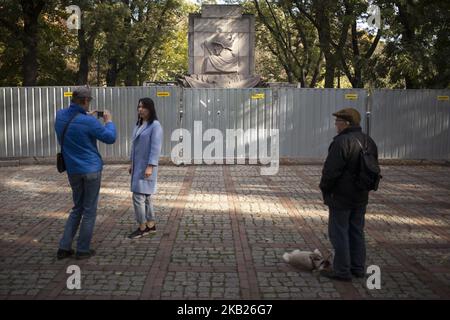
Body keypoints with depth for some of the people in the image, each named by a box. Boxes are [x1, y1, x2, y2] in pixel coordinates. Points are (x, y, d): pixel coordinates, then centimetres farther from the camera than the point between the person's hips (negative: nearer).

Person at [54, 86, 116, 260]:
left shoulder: (60, 115, 0)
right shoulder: (88, 122, -19)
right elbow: (110, 138, -7)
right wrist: (109, 121, 8)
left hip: (72, 171, 6)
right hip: (91, 170, -6)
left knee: (77, 208, 19)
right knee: (89, 210, 6)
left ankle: (64, 247, 15)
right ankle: (83, 250, 12)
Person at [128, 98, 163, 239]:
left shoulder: (155, 125, -13)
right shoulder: (139, 125, 11)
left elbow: (155, 148, -18)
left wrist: (150, 167, -23)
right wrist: (131, 163, 16)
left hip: (147, 166, -8)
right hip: (138, 166, 8)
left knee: (138, 196, -9)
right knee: (145, 196, 13)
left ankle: (142, 227, 2)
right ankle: (151, 225, 22)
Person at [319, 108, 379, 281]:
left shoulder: (341, 142, -20)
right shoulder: (369, 141, 8)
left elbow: (331, 170, -21)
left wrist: (325, 189, -7)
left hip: (341, 197, -8)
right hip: (361, 196, 9)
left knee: (339, 233, 1)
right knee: (357, 231, 17)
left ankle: (342, 271, 6)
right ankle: (358, 268, 25)